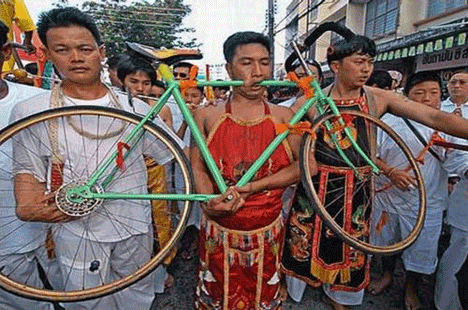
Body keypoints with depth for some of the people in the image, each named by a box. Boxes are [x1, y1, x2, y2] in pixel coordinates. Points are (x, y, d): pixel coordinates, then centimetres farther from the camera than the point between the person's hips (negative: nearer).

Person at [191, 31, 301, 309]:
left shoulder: (283, 116, 0)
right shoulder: (207, 116, -2)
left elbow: (301, 166, -6)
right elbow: (198, 167, -3)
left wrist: (252, 187, -19)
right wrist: (210, 203, -22)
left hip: (268, 234, 1)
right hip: (219, 232, 0)